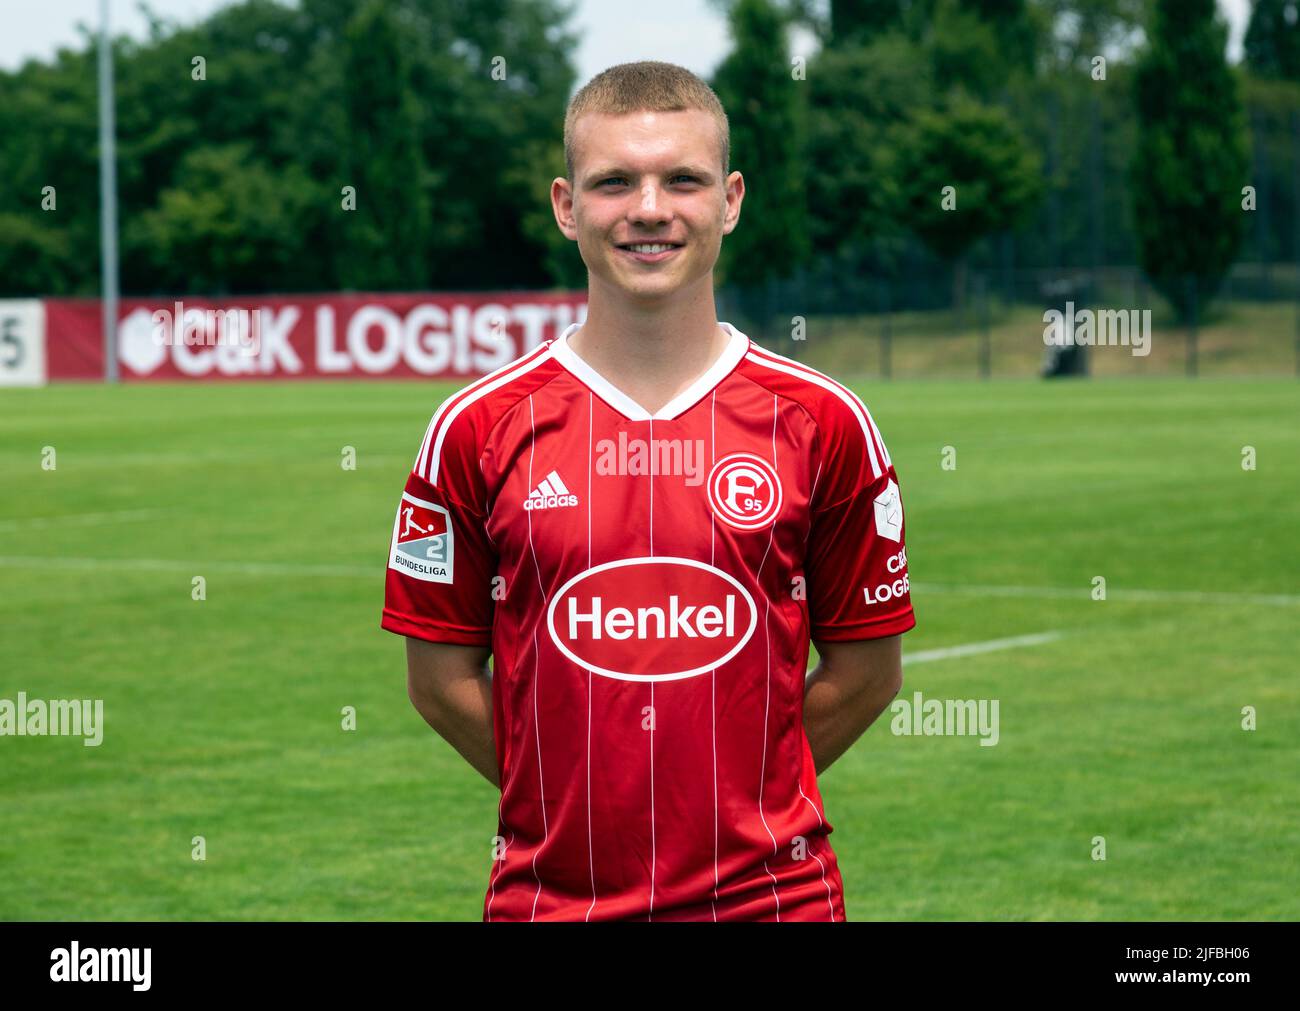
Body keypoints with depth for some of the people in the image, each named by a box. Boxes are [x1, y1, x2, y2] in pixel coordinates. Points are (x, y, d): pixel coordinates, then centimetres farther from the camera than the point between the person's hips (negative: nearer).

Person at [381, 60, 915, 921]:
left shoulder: (822, 422, 0)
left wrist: (738, 794, 3)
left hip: (770, 894, 0)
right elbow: (442, 678, 3)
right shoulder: (478, 428, -1)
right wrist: (570, 800, 1)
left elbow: (868, 671, 6)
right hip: (548, 893, 0)